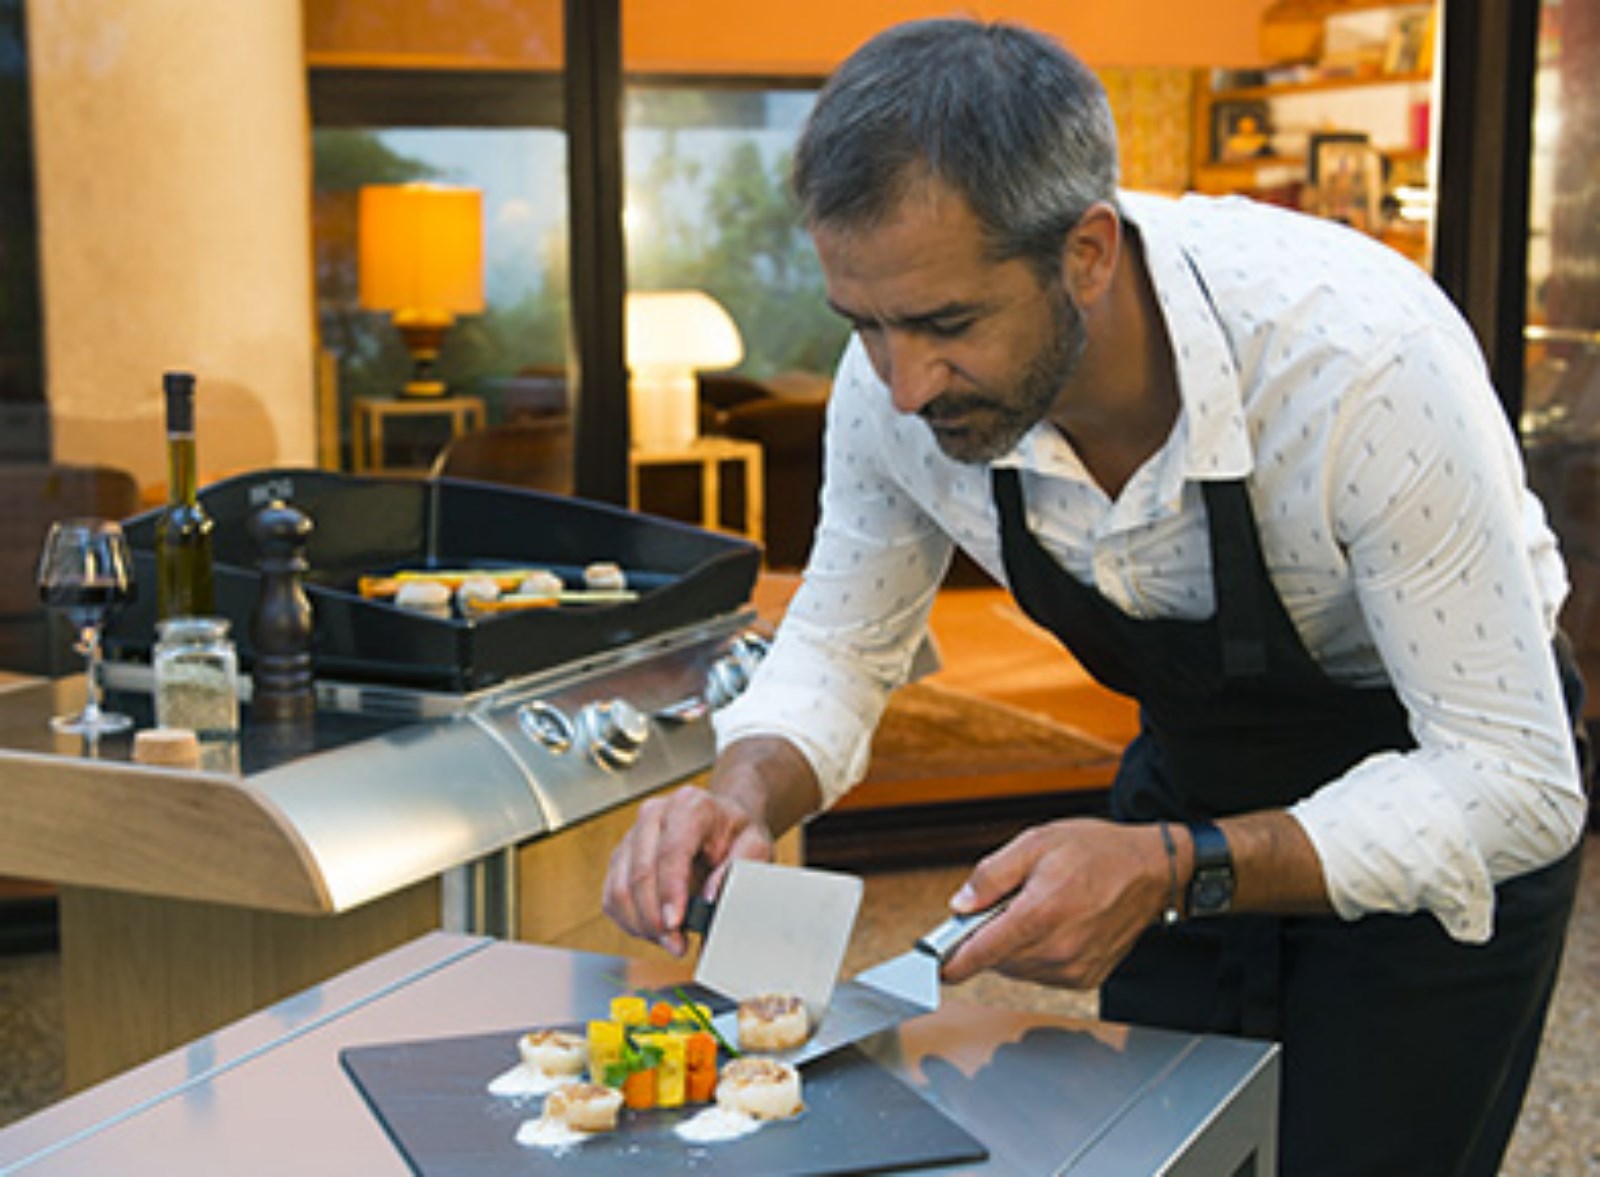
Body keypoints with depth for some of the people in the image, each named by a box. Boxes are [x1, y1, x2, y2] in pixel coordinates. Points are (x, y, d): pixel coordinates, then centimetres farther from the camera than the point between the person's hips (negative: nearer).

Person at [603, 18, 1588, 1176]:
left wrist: (1173, 871, -42)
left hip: (1442, 801, -4)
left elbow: (1512, 785, -32)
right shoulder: (899, 381, -22)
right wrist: (746, 795, -25)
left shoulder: (1367, 355, -37)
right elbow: (839, 646, -4)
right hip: (1192, 772, 4)